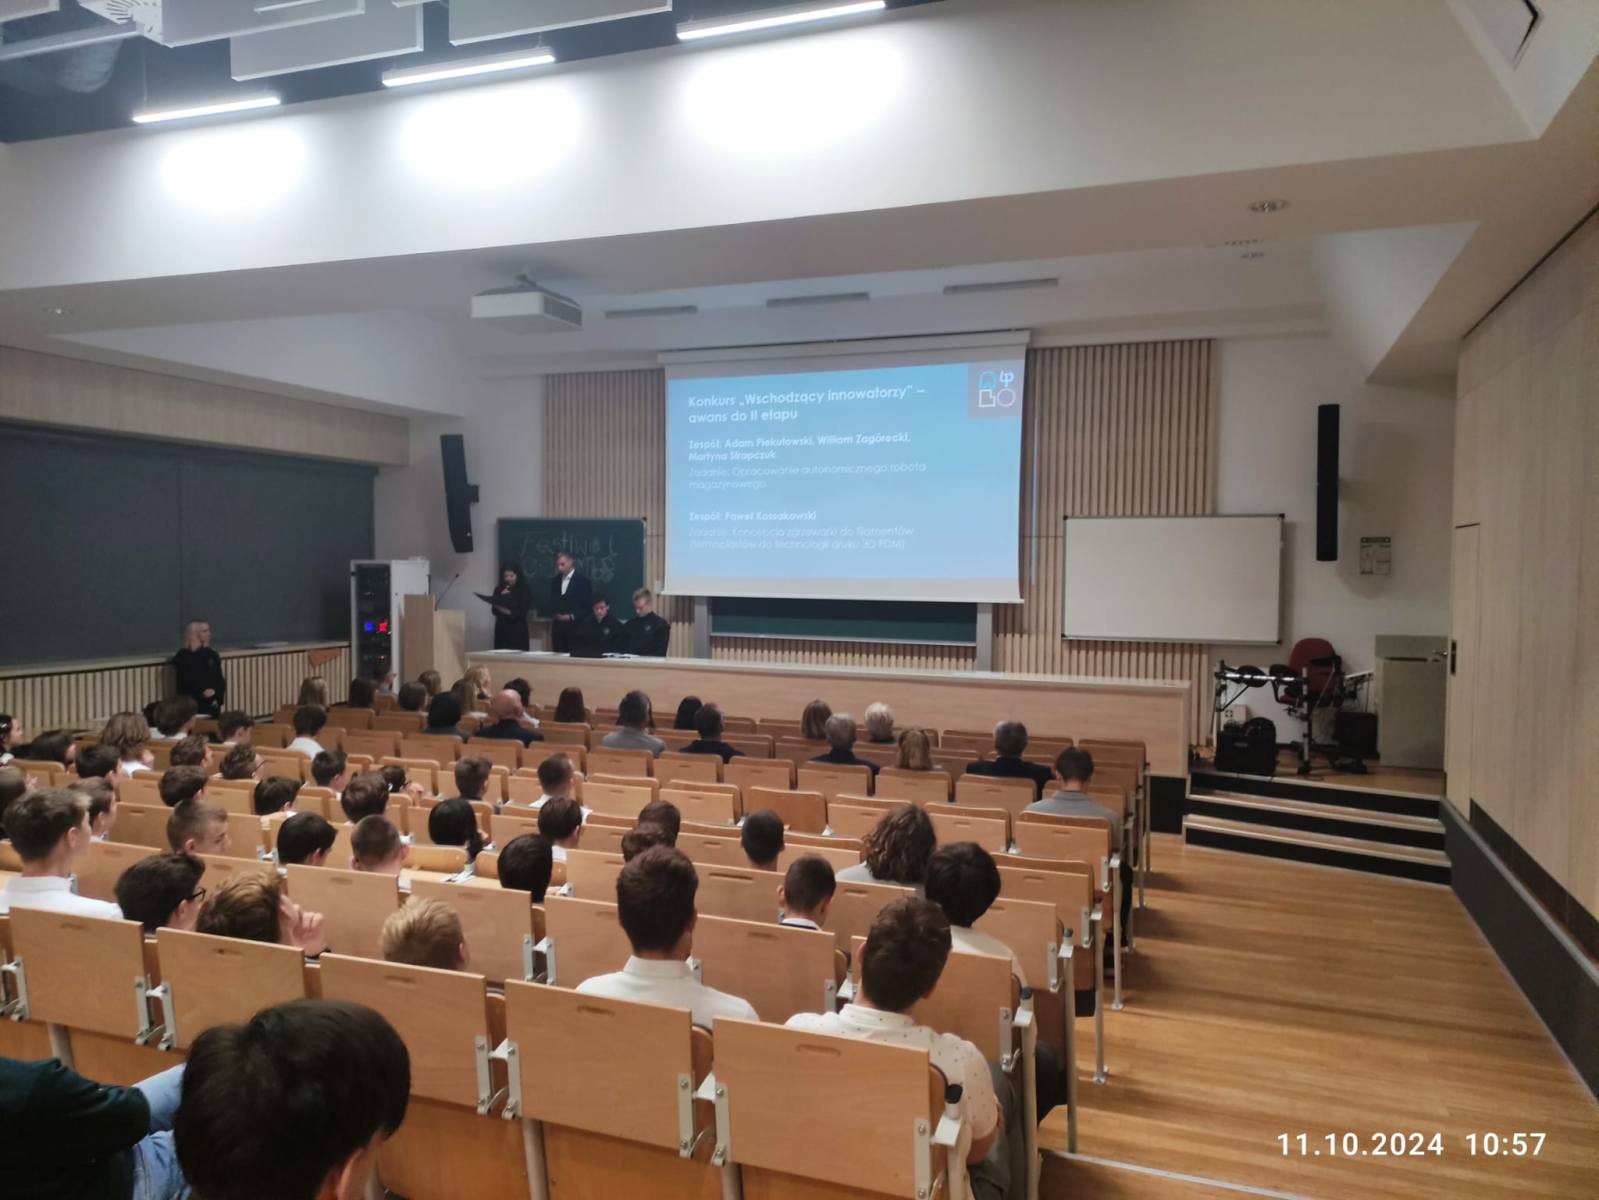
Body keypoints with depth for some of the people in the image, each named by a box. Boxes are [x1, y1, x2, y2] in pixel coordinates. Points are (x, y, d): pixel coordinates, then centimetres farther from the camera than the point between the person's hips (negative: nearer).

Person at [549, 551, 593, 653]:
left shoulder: (583, 579, -5)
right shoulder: (555, 580, 13)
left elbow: (588, 604, -7)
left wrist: (572, 617, -12)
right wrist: (556, 613, -1)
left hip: (575, 626, -5)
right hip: (558, 626, 5)